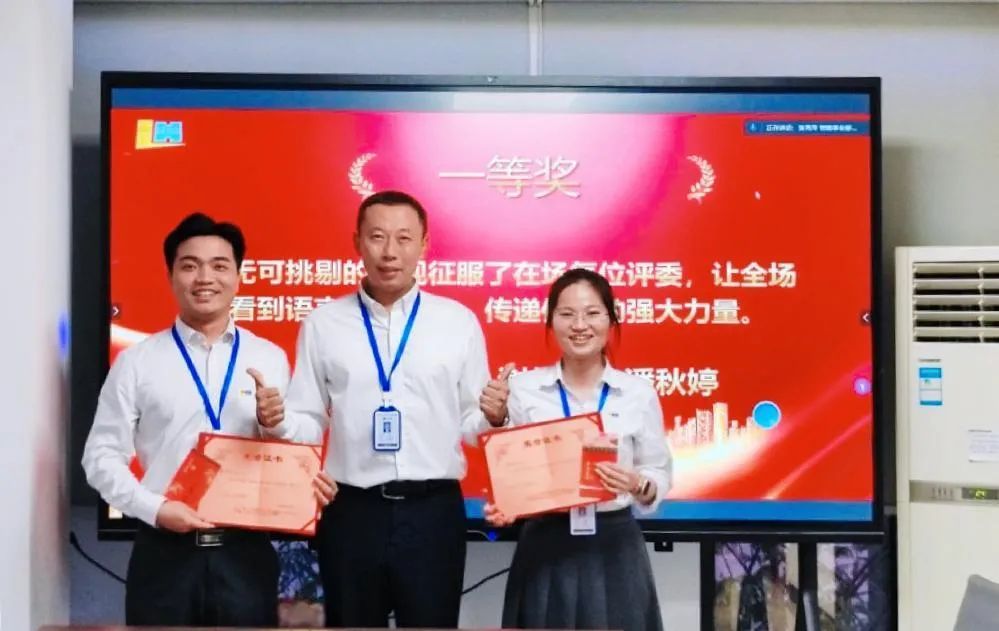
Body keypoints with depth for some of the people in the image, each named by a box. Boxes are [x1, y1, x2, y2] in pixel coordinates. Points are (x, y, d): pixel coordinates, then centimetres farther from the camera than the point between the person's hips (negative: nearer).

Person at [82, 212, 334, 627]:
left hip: (246, 551, 1)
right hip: (165, 550, -1)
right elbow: (102, 455, 3)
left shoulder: (270, 360, 8)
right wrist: (153, 508, -12)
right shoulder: (136, 362, 3)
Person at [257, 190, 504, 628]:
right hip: (351, 512, 1)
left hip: (433, 510, 0)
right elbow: (309, 424, 5)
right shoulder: (323, 323, 4)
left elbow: (470, 422, 5)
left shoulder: (458, 322, 4)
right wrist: (276, 421, -16)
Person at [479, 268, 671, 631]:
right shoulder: (523, 388, 1)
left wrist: (638, 484, -15)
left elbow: (660, 474, 4)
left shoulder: (638, 393, 1)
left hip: (614, 548, 0)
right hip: (547, 547, 0)